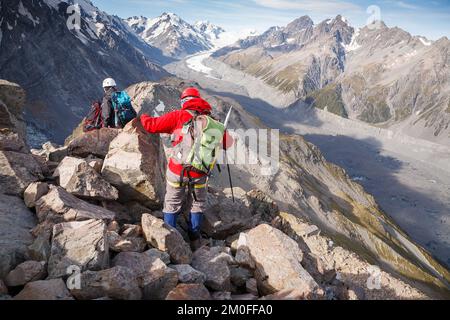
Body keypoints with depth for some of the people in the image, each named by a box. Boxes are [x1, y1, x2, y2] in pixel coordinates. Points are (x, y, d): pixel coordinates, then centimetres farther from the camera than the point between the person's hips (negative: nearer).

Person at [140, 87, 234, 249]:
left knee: (172, 204, 18)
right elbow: (228, 142, 6)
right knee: (198, 203, 23)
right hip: (200, 173, 2)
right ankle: (194, 239, 30)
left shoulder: (178, 116, -6)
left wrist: (143, 117, 19)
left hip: (177, 170, -1)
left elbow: (151, 125, -2)